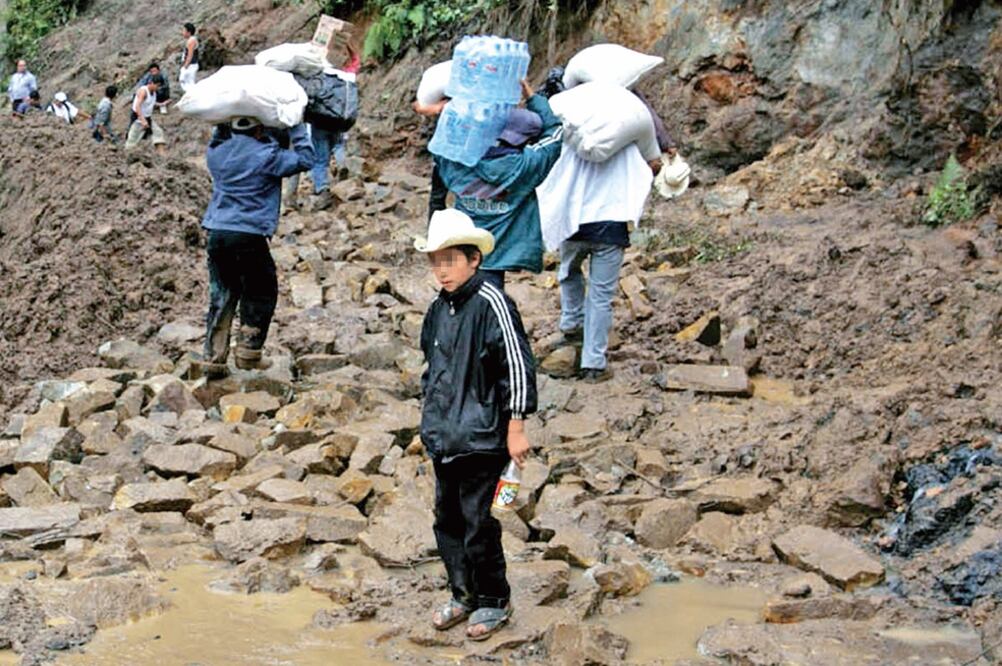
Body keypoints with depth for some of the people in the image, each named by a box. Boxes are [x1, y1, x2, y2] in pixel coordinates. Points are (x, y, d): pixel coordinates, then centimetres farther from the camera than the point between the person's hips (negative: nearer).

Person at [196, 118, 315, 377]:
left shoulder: (216, 153, 8)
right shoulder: (266, 155, -7)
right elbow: (305, 159, 2)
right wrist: (296, 127, 9)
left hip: (217, 232, 5)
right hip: (249, 236, -5)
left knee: (221, 297, 11)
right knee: (260, 294, 12)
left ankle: (213, 357, 7)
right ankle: (249, 352, 8)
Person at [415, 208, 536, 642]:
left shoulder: (490, 303, -15)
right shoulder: (439, 309, 9)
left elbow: (518, 365, -15)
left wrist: (516, 428, -14)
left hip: (481, 438, -8)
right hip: (444, 438, 8)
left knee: (477, 521, -1)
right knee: (447, 519, 14)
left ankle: (494, 601, 16)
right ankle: (462, 595, 30)